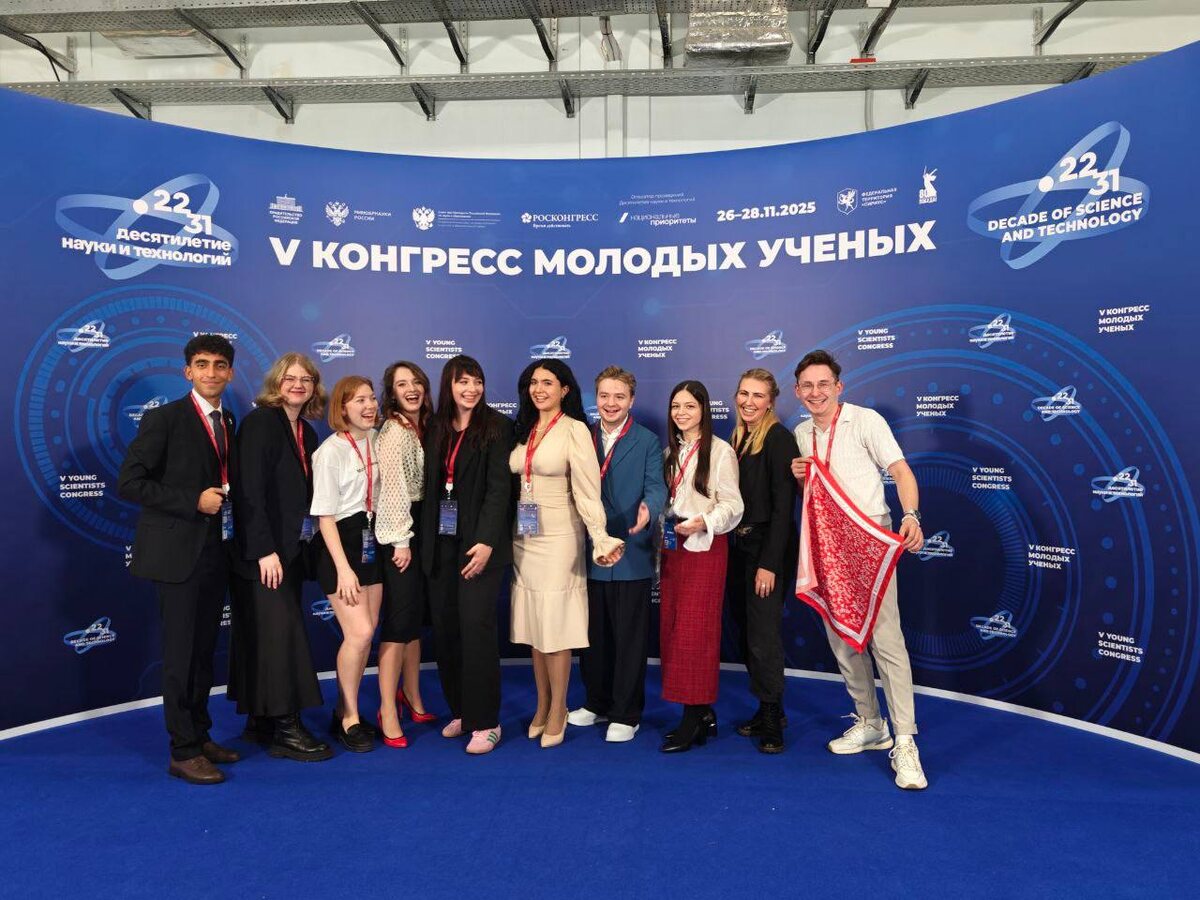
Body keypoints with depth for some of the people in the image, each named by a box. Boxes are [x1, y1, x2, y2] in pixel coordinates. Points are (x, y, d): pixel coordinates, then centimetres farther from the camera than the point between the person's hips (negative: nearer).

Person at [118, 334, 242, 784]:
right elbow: (129, 482, -13)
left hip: (216, 552, 7)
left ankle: (200, 736, 26)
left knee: (204, 651, 14)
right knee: (181, 654, 0)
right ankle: (183, 752, 11)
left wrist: (226, 503, 4)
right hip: (178, 553, -6)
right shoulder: (163, 418, -7)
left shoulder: (228, 423, 13)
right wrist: (193, 501, -18)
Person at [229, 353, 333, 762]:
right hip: (263, 551, -8)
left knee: (270, 635, 13)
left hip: (291, 549, 8)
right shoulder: (260, 423, -10)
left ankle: (262, 718, 22)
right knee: (280, 632, -6)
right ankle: (284, 729, 1)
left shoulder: (306, 433, 13)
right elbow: (250, 491, -18)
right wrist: (264, 550, -21)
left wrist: (303, 543, 7)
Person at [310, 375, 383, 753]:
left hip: (371, 541, 6)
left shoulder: (375, 442, 5)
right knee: (360, 632, -11)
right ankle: (349, 718, 9)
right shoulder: (330, 451, -12)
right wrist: (343, 567, -15)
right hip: (339, 543, -6)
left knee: (365, 633, 8)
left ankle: (345, 713, 24)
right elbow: (324, 515, -12)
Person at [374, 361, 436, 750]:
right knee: (399, 619, -6)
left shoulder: (423, 428, 13)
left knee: (416, 616, 14)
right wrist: (401, 540, -16)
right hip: (399, 535, -8)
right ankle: (388, 712, 2)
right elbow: (394, 487, -15)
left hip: (421, 531, 8)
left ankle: (412, 699, 26)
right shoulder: (393, 431, -12)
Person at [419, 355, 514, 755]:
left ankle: (485, 721, 4)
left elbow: (499, 487, -10)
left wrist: (486, 541, -19)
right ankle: (460, 711, 22)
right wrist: (426, 540, 3)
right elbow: (430, 487, 10)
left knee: (476, 626, -7)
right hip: (441, 541, 5)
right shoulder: (435, 429, 10)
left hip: (479, 541, -5)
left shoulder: (497, 427, -4)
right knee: (445, 628, 7)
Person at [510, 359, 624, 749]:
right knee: (533, 626, 12)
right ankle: (542, 707, 25)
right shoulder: (524, 431, 10)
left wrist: (600, 539, -26)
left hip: (558, 538, -6)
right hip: (523, 539, 6)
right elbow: (513, 482, 10)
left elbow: (587, 491, -16)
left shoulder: (575, 430, -9)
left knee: (555, 626, 0)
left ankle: (557, 712, 15)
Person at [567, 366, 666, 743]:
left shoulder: (647, 441, -1)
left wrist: (648, 508, -34)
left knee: (629, 638, 5)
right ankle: (597, 703, 32)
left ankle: (626, 714, 18)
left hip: (631, 554, -4)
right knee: (593, 634, 15)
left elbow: (655, 485, -13)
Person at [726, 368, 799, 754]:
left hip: (767, 549, -8)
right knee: (748, 634, 13)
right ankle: (768, 710, 27)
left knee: (763, 636, -3)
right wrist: (732, 547, 7)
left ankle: (772, 721, 12)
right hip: (739, 547, 8)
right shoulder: (738, 438, 11)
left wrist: (769, 562, -19)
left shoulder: (778, 438, -12)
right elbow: (735, 498, 11)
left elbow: (783, 505, -17)